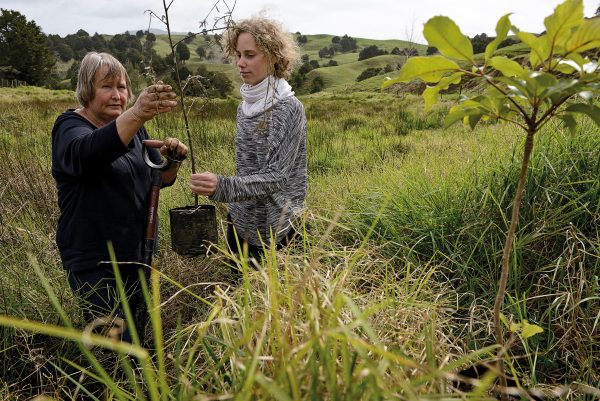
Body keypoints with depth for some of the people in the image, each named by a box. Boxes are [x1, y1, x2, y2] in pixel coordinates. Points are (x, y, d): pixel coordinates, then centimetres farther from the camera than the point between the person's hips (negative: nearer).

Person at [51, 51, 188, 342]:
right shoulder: (70, 127, -14)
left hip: (137, 251, 6)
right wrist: (137, 114, -57)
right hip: (95, 261, -6)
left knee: (139, 333, 19)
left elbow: (161, 178, 9)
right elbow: (87, 152, -40)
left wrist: (172, 158, -14)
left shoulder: (133, 128, 6)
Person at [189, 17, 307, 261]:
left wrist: (223, 187, -36)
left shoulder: (289, 108, -16)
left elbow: (277, 176, -23)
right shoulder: (245, 106, 5)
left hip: (276, 231, -6)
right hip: (240, 223, 7)